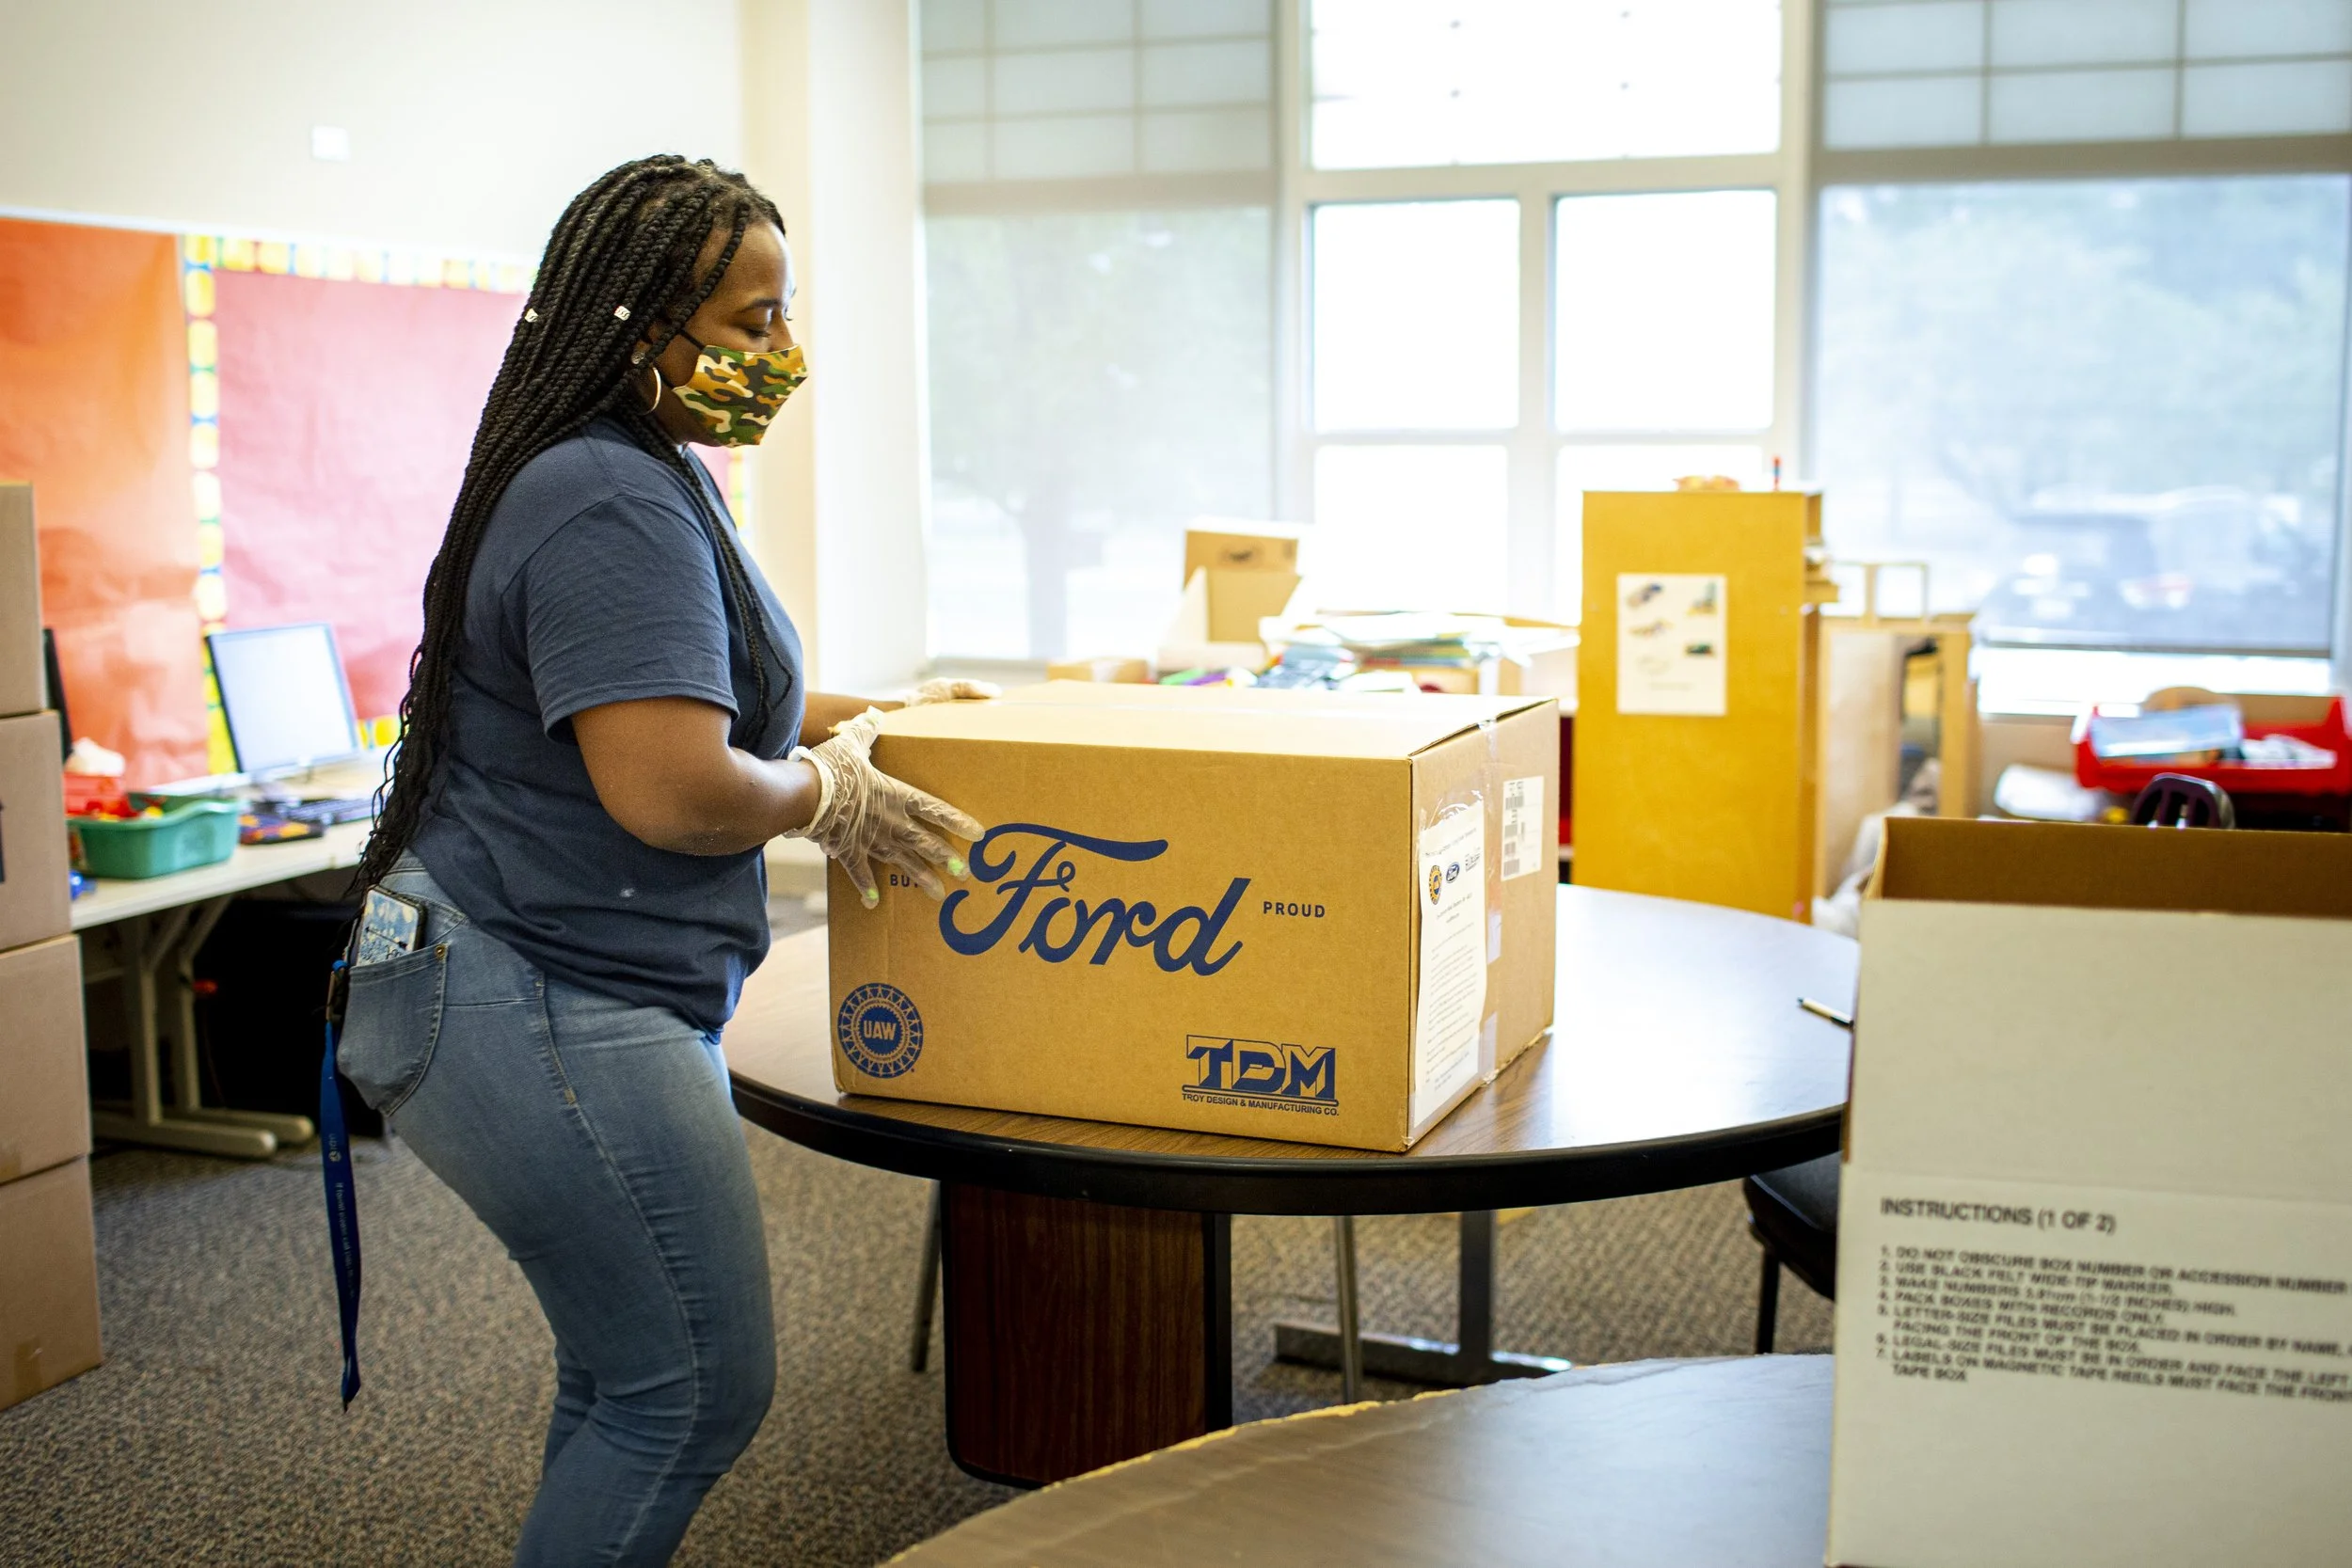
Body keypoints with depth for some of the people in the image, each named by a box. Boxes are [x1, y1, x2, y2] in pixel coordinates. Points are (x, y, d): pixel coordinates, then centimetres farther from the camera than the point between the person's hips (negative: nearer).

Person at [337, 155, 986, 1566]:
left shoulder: (648, 480, 16)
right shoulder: (614, 508, -20)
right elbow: (672, 788, -28)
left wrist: (870, 716, 23)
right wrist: (828, 793, -10)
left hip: (564, 999, 11)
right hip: (539, 1014, -11)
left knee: (630, 1378, 20)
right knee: (701, 1390, -2)